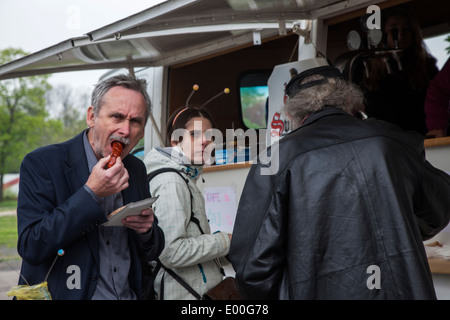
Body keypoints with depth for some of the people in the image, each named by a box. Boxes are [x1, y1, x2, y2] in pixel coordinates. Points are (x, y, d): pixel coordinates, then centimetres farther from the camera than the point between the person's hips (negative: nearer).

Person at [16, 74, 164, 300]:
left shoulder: (137, 169, 6)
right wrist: (90, 193, -19)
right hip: (63, 294, -4)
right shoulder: (40, 163, -9)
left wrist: (147, 230, -7)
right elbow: (30, 248, -18)